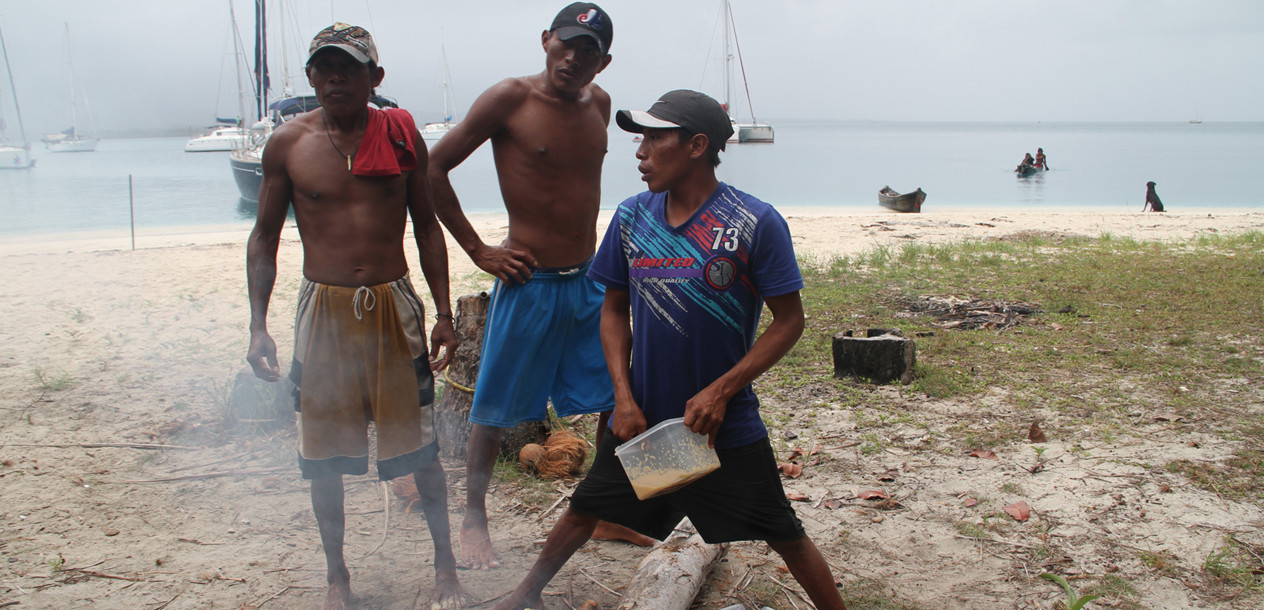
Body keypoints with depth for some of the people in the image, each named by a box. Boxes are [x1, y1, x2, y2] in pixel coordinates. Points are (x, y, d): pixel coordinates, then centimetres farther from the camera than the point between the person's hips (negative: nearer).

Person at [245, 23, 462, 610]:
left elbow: (427, 227, 7)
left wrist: (443, 313, 3)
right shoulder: (287, 143, 0)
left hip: (394, 304, 0)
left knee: (419, 445, 4)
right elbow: (264, 238, 7)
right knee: (324, 452, 8)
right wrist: (258, 326, 0)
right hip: (323, 308, 1)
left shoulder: (400, 134, 1)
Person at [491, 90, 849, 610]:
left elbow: (789, 320, -10)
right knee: (585, 509, 17)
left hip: (727, 426, -4)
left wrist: (720, 391, -18)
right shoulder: (632, 217, -2)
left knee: (784, 535, 5)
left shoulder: (756, 224, -15)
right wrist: (624, 397, -5)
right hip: (641, 418, 4)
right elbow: (615, 309, 6)